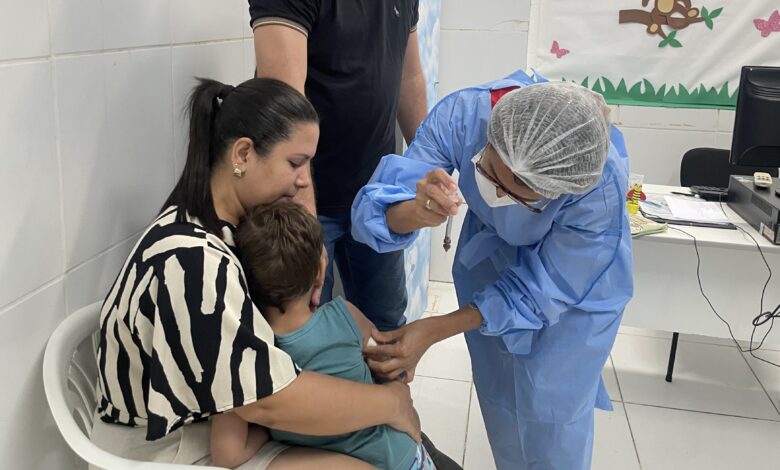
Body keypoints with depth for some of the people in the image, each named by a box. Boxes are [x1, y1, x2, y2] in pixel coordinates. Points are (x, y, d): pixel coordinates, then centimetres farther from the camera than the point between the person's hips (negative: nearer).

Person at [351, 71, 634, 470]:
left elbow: (542, 289, -28)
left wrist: (432, 332, -30)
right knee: (498, 391, 16)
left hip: (578, 276, -2)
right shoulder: (462, 115, -35)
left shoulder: (601, 189, -39)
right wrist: (417, 213, -57)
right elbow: (374, 210, -32)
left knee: (550, 409, 2)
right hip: (490, 256, 3)